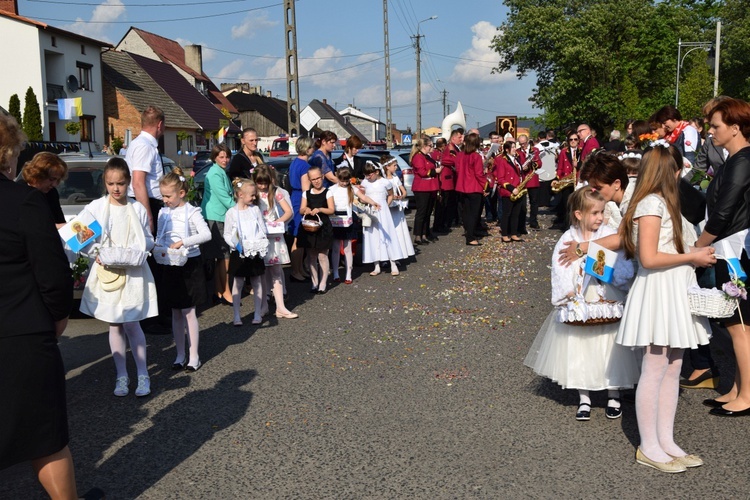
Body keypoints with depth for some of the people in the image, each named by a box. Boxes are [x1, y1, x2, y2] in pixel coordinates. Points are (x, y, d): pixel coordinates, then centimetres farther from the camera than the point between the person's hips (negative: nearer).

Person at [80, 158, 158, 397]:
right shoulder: (95, 207, 0)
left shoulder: (138, 209, 0)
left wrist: (137, 251, -13)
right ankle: (121, 375, 19)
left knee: (131, 324, -3)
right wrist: (96, 254, -17)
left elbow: (149, 240, 6)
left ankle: (142, 373, 10)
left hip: (133, 273, -1)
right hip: (107, 272, 1)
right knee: (115, 325, 8)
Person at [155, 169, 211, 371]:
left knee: (188, 312, -3)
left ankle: (194, 356, 6)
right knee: (176, 313, 11)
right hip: (170, 266, 6)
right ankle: (180, 354, 20)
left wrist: (183, 242, -29)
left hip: (190, 265, -5)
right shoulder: (163, 213, 7)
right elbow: (159, 237, 14)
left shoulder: (191, 212, -9)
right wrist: (157, 248, -8)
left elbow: (206, 234, -21)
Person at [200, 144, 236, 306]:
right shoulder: (214, 174, -13)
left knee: (220, 257, 11)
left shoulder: (222, 172, 17)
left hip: (220, 218, 10)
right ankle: (226, 293, -1)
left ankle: (219, 292, 16)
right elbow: (224, 197, -17)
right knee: (224, 256, -7)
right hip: (215, 218, -10)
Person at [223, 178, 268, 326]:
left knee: (257, 282, 8)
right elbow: (227, 234, -2)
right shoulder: (231, 212, -5)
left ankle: (258, 313, 18)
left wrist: (259, 244, -9)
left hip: (255, 252, 2)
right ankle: (237, 315, 13)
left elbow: (262, 230, 5)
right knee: (238, 283, 4)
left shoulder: (255, 209, 2)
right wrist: (235, 244, -19)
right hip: (239, 253, -2)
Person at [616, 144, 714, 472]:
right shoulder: (652, 204, -13)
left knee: (672, 370, 11)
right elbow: (648, 258, -19)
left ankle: (666, 442, 19)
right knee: (655, 371, -2)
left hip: (676, 293, 9)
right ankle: (648, 448, 7)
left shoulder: (663, 203, 15)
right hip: (658, 293, -9)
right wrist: (692, 257, -12)